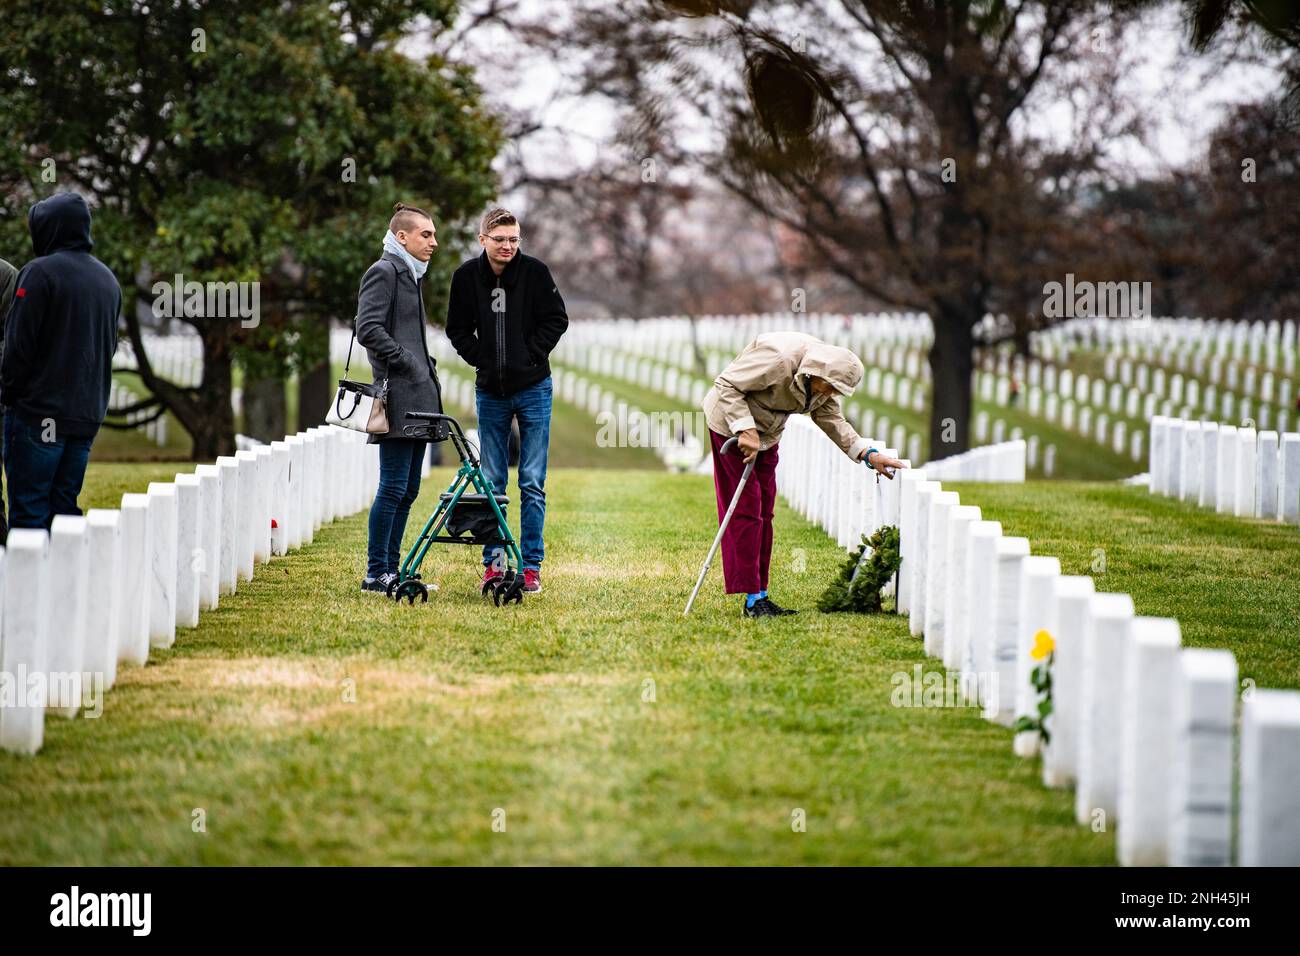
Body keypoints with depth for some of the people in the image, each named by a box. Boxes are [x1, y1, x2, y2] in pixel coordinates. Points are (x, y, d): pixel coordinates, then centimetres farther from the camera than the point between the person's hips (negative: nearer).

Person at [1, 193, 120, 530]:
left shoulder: (41, 272, -10)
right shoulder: (108, 280, 14)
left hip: (38, 413, -7)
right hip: (89, 414, 7)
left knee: (28, 511, -6)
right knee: (64, 507, 11)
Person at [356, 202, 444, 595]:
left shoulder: (410, 275, 22)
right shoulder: (384, 272, -8)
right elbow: (368, 329, -19)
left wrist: (427, 368, 14)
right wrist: (406, 364, -17)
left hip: (418, 400, 10)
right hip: (399, 399, -10)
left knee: (408, 488, 10)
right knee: (394, 486, -9)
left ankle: (391, 569, 14)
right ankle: (376, 573, -5)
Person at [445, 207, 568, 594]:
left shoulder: (534, 271, -7)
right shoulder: (467, 276, -1)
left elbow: (557, 319, -1)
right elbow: (458, 329, 8)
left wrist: (531, 356, -10)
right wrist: (481, 359, -4)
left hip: (533, 389, -2)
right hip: (490, 390, 2)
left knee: (533, 483, 0)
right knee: (491, 482, 6)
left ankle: (531, 566, 4)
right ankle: (493, 562, 14)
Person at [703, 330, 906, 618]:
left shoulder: (825, 379, -7)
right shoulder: (779, 359, -33)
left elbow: (832, 419, 0)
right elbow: (727, 384, -28)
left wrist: (868, 454, -12)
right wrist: (746, 430, -33)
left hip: (767, 432, 8)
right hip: (732, 422, -8)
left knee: (763, 512, 6)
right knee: (746, 508, -11)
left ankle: (761, 593, 10)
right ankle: (752, 598, -10)